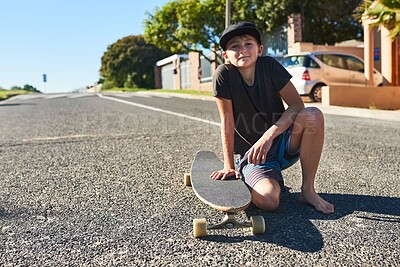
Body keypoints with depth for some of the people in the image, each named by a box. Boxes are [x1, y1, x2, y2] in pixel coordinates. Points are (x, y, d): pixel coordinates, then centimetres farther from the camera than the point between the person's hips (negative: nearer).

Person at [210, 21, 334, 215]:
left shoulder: (269, 65, -8)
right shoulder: (224, 74, -13)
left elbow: (297, 104, -14)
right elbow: (227, 121, -11)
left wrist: (268, 136, -26)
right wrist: (229, 166, -10)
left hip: (282, 143, 3)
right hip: (254, 154, -2)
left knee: (313, 115, -27)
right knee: (268, 200, -29)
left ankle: (308, 190, -12)